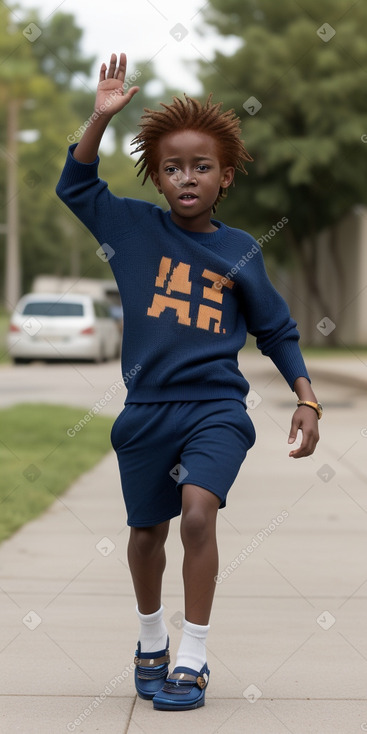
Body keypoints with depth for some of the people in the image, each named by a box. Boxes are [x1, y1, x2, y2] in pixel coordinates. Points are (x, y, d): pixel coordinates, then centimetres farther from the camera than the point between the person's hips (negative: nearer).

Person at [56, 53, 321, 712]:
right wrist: (101, 116, -6)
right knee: (147, 532, 12)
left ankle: (192, 660, -10)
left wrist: (307, 400, 3)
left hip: (216, 405, -2)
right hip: (146, 409, 2)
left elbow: (277, 331, 10)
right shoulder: (135, 227, 2)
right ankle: (151, 643, 38)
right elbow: (75, 185, 7)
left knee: (198, 513, -23)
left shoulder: (240, 252, 2)